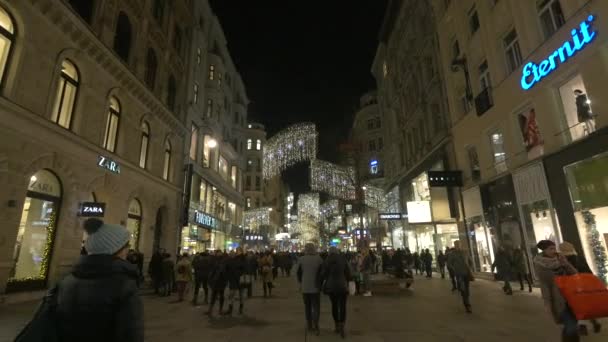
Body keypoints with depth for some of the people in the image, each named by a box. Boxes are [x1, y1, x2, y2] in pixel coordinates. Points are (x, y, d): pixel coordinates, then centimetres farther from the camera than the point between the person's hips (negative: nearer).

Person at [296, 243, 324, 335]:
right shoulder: (319, 259, -10)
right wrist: (320, 283, 11)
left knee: (307, 307, 17)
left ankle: (309, 325, 25)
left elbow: (298, 271, 4)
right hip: (315, 287, -2)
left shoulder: (301, 259, -6)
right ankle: (315, 327, -6)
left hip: (305, 287, 2)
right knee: (316, 307, 5)